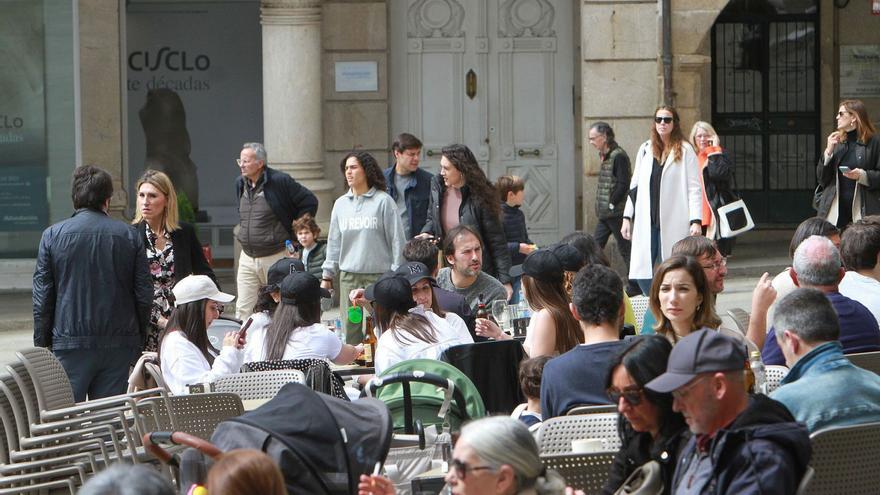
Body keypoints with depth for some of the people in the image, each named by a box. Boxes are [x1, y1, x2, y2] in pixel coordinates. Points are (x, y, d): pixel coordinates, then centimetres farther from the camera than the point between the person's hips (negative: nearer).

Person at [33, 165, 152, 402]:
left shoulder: (53, 235, -1)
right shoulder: (129, 235, 3)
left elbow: (42, 297, -1)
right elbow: (144, 294, 4)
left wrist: (41, 345, 6)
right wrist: (140, 340, 14)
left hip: (70, 344, -2)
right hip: (120, 343, 2)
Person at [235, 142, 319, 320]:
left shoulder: (279, 181, -13)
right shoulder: (240, 183, 8)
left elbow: (310, 202, -9)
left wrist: (293, 231, -6)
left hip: (275, 257, -6)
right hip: (247, 258, 6)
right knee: (243, 310, 1)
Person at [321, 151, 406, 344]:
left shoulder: (383, 201, -3)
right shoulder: (341, 204, 12)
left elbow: (396, 239, -3)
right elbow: (334, 241, 17)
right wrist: (327, 275, 13)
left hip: (379, 275, -4)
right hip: (349, 276, 4)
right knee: (351, 327, 3)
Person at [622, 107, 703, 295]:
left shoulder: (685, 151, 0)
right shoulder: (645, 149, 13)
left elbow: (694, 188, -3)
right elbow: (635, 186, 17)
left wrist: (696, 221, -12)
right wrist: (627, 217, 12)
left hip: (673, 223, -4)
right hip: (646, 221, 4)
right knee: (642, 273, -2)